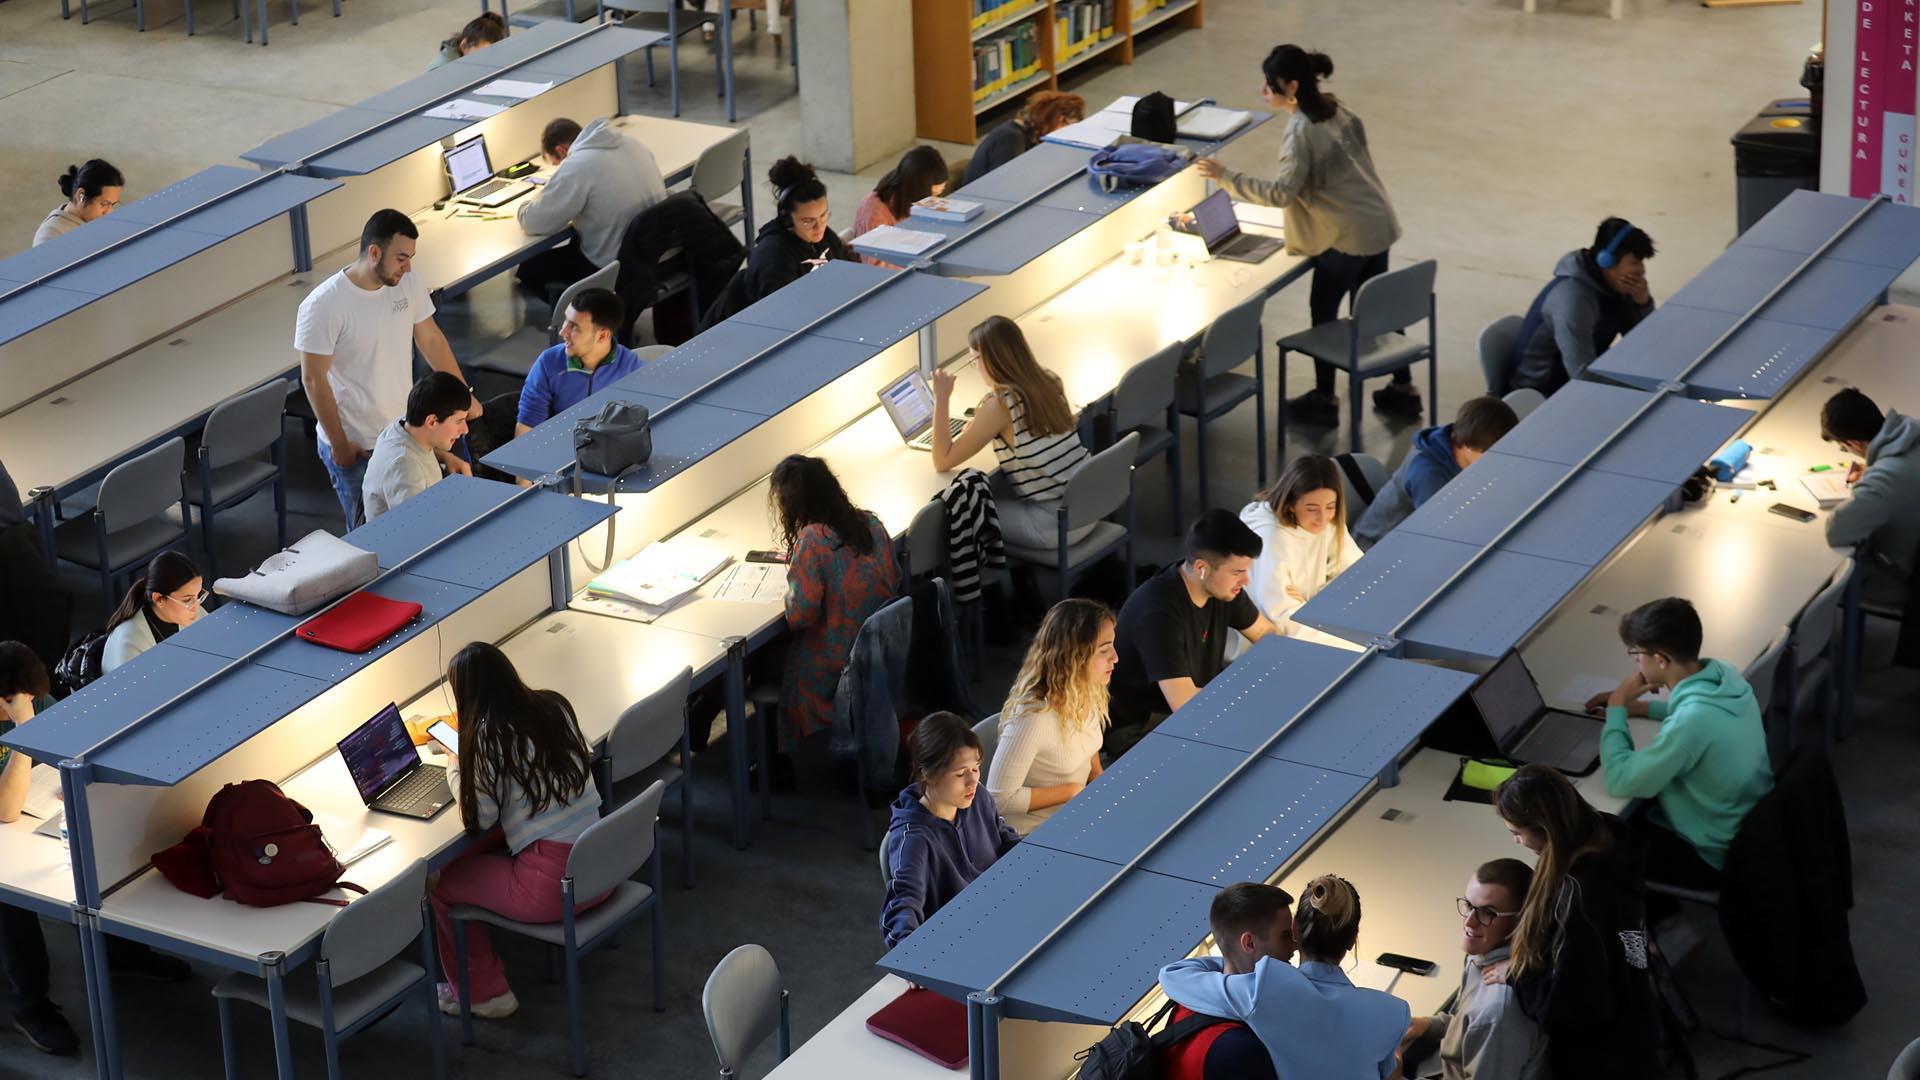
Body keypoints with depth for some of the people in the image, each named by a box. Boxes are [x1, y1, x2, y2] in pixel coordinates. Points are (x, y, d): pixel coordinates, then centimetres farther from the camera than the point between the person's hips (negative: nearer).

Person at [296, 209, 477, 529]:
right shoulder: (323, 306, -22)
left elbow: (430, 339, 10)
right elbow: (313, 380, -16)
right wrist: (339, 445, -12)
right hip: (354, 445, -5)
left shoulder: (409, 283, -5)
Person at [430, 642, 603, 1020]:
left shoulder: (490, 735, -15)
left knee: (439, 882, 12)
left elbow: (481, 818, -7)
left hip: (554, 888, -8)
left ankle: (483, 992, 22)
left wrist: (455, 766, 8)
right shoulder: (553, 706, 6)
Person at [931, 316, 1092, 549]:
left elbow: (943, 462, -9)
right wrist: (980, 426, 13)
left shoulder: (999, 405, -18)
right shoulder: (1047, 381, 2)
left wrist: (941, 398, -8)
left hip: (1057, 527, -7)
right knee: (992, 487, 25)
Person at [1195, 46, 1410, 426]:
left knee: (1323, 310, 5)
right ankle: (1402, 388, 24)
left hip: (1346, 235, -9)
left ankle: (1324, 400, 13)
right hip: (1378, 223, 9)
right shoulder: (1335, 108, 4)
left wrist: (1226, 177, -25)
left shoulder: (1301, 131, -22)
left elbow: (1282, 191, -27)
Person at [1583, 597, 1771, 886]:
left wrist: (1617, 706, -16)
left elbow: (1619, 782, -26)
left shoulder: (1690, 723, -36)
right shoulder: (1725, 675, -10)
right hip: (1744, 827, 8)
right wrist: (1639, 706, 7)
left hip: (1713, 856, -8)